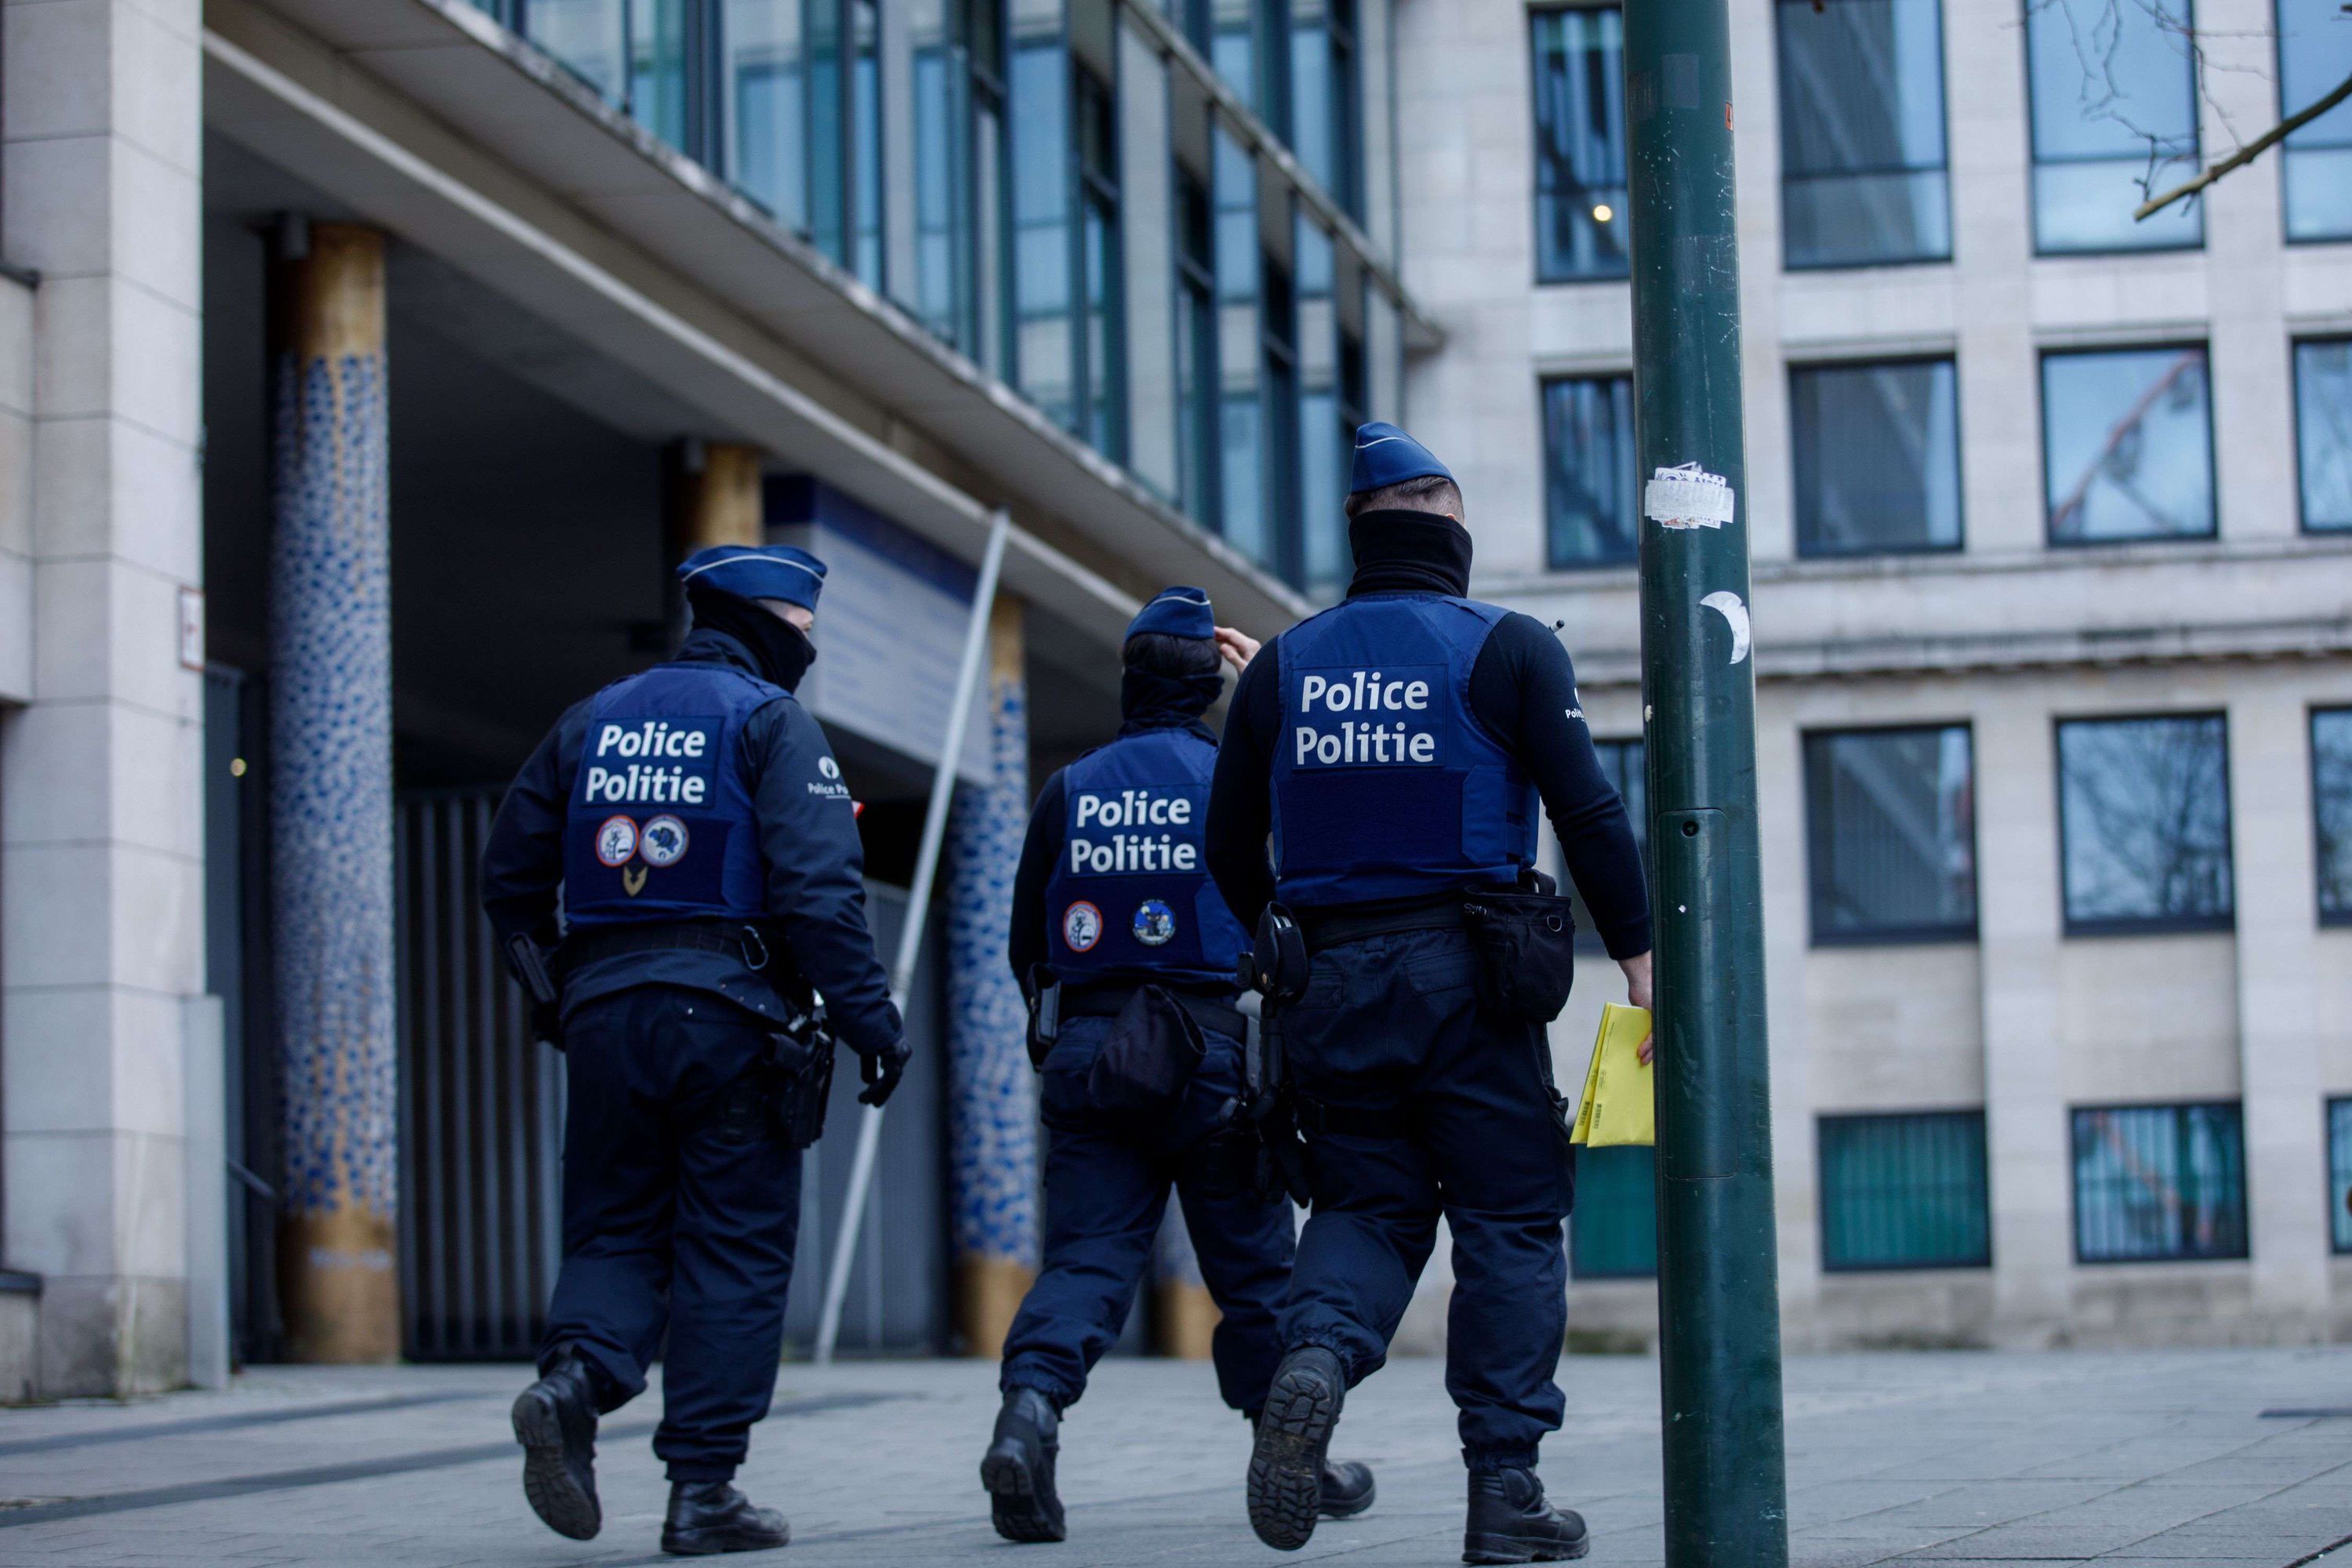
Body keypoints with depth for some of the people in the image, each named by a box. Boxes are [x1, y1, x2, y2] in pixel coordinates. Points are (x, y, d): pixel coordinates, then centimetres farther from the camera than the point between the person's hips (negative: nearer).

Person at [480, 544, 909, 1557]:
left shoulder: (595, 720, 16)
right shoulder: (772, 723, -1)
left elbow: (510, 872, 17)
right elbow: (818, 888, -13)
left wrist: (552, 996, 26)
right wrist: (871, 1020, -12)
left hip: (604, 1012, 5)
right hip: (730, 1013, -4)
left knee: (616, 1231, 12)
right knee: (732, 1251, 2)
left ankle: (575, 1378, -18)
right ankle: (703, 1490, 0)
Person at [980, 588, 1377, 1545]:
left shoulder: (1068, 791, 6)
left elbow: (1025, 942, 12)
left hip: (1087, 1049, 2)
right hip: (1214, 1054, -2)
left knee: (1087, 1254, -1)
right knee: (1254, 1262, 9)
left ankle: (1029, 1406, -25)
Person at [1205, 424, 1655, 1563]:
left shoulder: (1283, 666, 8)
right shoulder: (1509, 650, -2)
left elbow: (1230, 850, 12)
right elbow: (1588, 813, -10)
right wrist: (1639, 953, -5)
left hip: (1330, 984, 3)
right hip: (1468, 976, -3)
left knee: (1366, 1204, 14)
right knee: (1509, 1222, 4)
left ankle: (1316, 1352, -18)